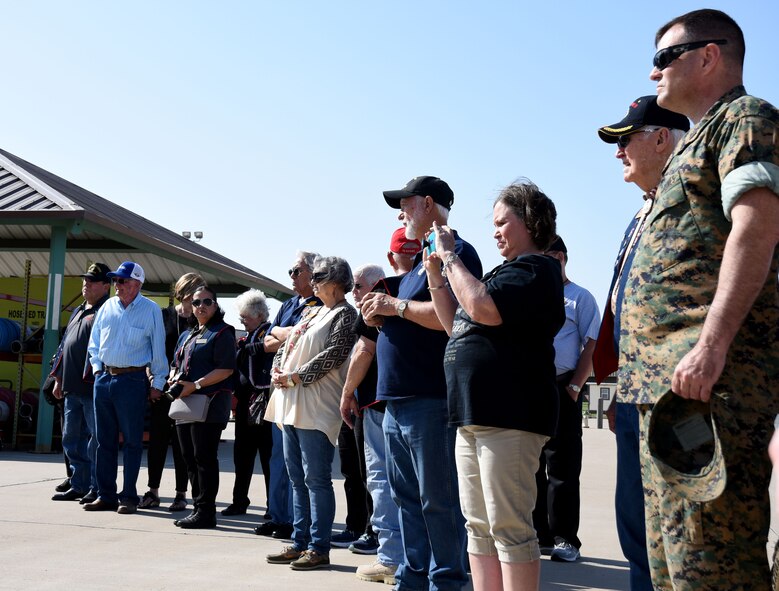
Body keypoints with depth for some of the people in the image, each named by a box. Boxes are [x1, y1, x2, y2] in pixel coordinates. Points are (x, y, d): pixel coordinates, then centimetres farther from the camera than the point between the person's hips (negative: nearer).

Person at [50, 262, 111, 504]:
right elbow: (64, 346, 25)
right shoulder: (78, 312, 21)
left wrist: (95, 379, -22)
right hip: (72, 388, 9)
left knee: (95, 439, -3)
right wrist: (59, 378, 21)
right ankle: (79, 486, 21)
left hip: (93, 388, -9)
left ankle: (97, 489, 4)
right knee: (71, 438, 12)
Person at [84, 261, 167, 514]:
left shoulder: (151, 310, -3)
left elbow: (158, 350, -2)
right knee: (105, 440, 8)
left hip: (132, 380, -5)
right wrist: (97, 368, 6)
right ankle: (105, 495, 16)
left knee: (132, 441, 0)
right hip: (104, 378, 5)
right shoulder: (107, 307, 10)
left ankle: (128, 497, 7)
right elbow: (94, 342, 18)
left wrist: (157, 384, -4)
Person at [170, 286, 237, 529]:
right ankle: (198, 507, 19)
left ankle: (206, 511, -1)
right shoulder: (187, 336, 22)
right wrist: (173, 380, 4)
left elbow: (226, 369, -14)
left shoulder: (222, 333, -4)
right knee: (190, 458, 11)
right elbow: (176, 365, 27)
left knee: (204, 458, -6)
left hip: (210, 402, -8)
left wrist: (195, 385, -18)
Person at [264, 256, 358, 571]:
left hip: (315, 408, -9)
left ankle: (319, 548, -1)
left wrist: (296, 376, -16)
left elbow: (333, 354, -17)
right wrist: (277, 370, 2)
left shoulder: (344, 314, -5)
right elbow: (285, 345, 21)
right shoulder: (312, 313, 21)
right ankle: (300, 543, 19)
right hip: (290, 404, 9)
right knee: (297, 477, 12)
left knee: (316, 479, -6)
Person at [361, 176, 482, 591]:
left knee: (438, 501, -2)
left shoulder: (455, 252, -8)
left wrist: (395, 305, -12)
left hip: (430, 400, -10)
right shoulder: (419, 258, 22)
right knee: (407, 498, 13)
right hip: (398, 400, 10)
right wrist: (379, 311, 7)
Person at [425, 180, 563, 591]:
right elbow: (456, 327, 27)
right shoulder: (506, 272, 24)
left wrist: (449, 257, -10)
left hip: (508, 415, -10)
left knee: (509, 527, -8)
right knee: (479, 527, 11)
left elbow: (481, 308, -23)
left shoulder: (536, 268, -6)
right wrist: (436, 276, 15)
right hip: (474, 415, 10)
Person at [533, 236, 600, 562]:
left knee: (561, 469, -4)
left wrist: (574, 387, -14)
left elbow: (590, 346, -4)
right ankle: (539, 535, 16)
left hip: (561, 389, -5)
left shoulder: (580, 298, 4)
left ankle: (565, 539, 2)